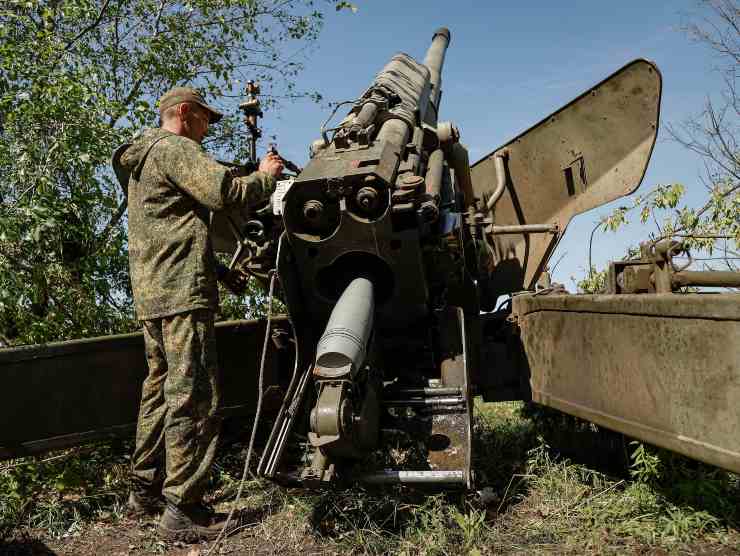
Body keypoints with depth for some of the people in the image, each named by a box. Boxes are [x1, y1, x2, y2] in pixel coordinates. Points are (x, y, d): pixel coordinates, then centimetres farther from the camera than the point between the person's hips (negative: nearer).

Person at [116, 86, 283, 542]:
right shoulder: (173, 148, -5)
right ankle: (182, 510, -9)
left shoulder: (144, 161, 27)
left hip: (151, 293, 11)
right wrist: (265, 177, -2)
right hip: (182, 291, -11)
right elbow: (223, 190, -19)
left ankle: (145, 490, 24)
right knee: (193, 395, -10)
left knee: (161, 389, 16)